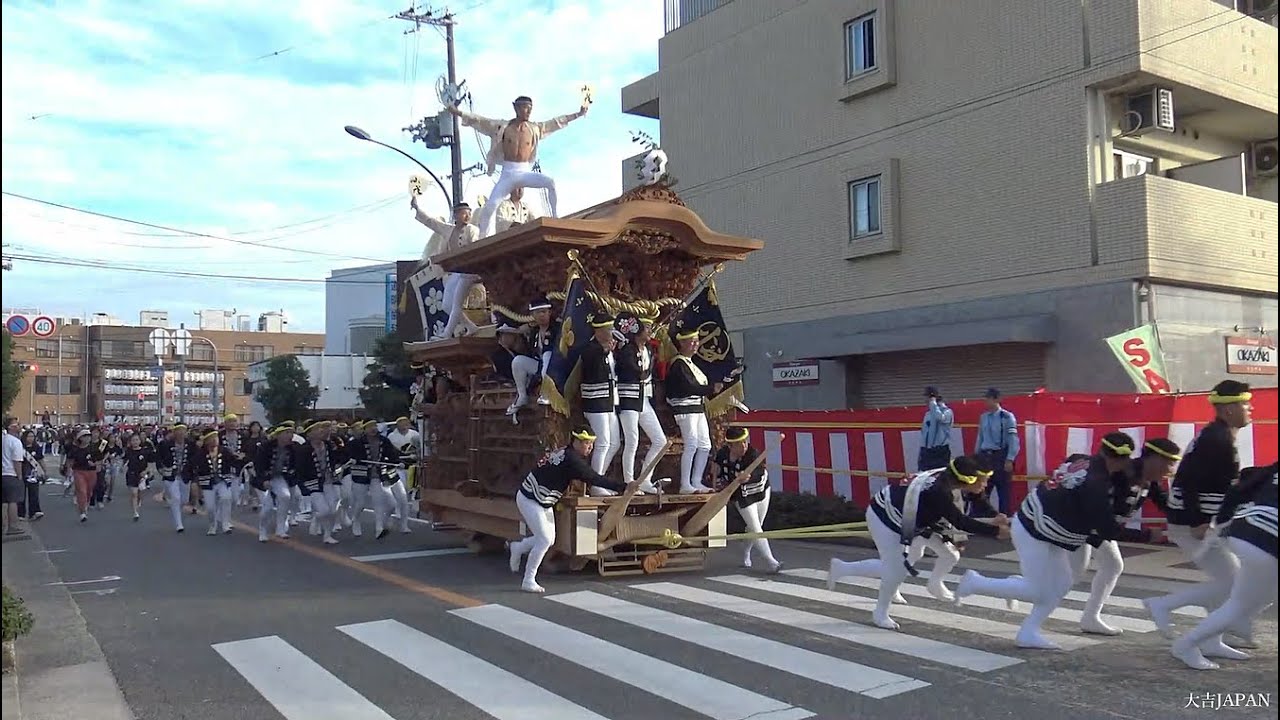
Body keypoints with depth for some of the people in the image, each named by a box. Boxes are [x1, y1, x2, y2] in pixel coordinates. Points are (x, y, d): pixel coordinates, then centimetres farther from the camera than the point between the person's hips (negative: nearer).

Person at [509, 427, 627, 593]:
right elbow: (594, 479, -29)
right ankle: (528, 582, 1)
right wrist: (623, 487, -31)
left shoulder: (564, 452, 4)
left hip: (543, 503, 10)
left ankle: (518, 548, 34)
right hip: (529, 500, -10)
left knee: (549, 540, 12)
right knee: (545, 540, -9)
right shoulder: (571, 459, -26)